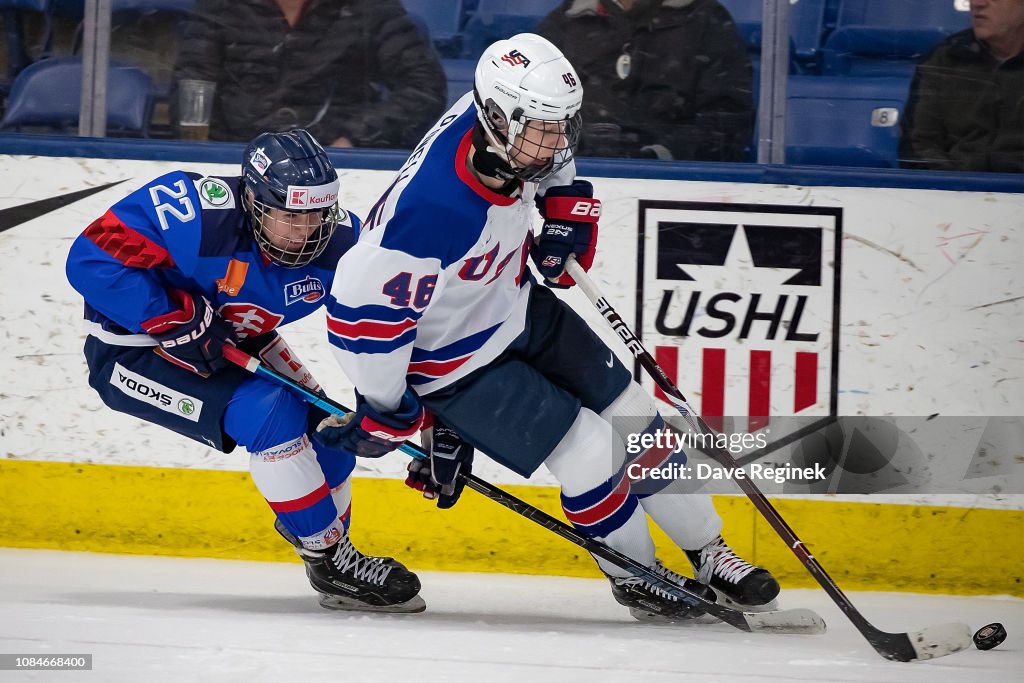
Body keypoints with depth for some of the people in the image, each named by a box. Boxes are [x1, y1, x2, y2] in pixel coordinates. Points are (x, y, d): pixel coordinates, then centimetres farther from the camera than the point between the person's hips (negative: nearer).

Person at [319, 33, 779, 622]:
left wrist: (568, 215, 0)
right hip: (455, 362, -8)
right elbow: (360, 309, -34)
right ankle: (635, 575, 16)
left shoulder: (516, 131, -18)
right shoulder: (431, 210, -41)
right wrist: (387, 412, -21)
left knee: (634, 418, 11)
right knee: (589, 451, -11)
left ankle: (711, 556, 29)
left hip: (519, 308, 8)